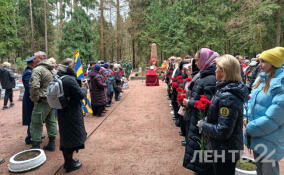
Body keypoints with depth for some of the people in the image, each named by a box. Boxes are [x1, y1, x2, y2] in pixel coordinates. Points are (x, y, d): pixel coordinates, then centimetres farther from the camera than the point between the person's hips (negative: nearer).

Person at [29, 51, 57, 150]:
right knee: (51, 121, 15)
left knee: (36, 124, 1)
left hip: (43, 101, -9)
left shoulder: (38, 69, -13)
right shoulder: (52, 69, 14)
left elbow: (34, 86, -24)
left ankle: (35, 146, 7)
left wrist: (35, 99, -11)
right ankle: (51, 143, 23)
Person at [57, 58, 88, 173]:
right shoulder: (70, 79, -21)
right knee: (72, 137, 5)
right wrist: (84, 87, -2)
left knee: (65, 136, 19)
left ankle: (67, 161, 34)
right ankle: (70, 164, 19)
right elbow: (80, 95, -20)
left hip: (62, 112, 9)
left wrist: (80, 86, 9)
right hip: (72, 113, -9)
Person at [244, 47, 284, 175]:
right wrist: (247, 116, 0)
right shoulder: (261, 79, 7)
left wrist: (251, 128, -18)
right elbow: (252, 100, 16)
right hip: (256, 135, 8)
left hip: (269, 139, -7)